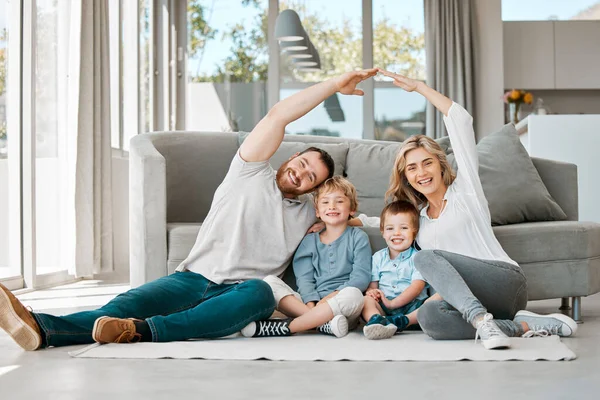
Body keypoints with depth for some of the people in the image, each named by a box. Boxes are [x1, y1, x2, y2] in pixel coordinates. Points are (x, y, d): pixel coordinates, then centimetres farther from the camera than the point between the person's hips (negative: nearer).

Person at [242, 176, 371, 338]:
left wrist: (333, 296, -16)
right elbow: (304, 278, 3)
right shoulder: (310, 241, 16)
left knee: (353, 294, -37)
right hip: (310, 304, 3)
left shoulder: (358, 237, 9)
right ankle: (323, 324, -35)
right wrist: (311, 304, -17)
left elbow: (361, 276, -3)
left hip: (341, 308, -3)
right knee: (270, 281, -15)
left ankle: (284, 328, -34)